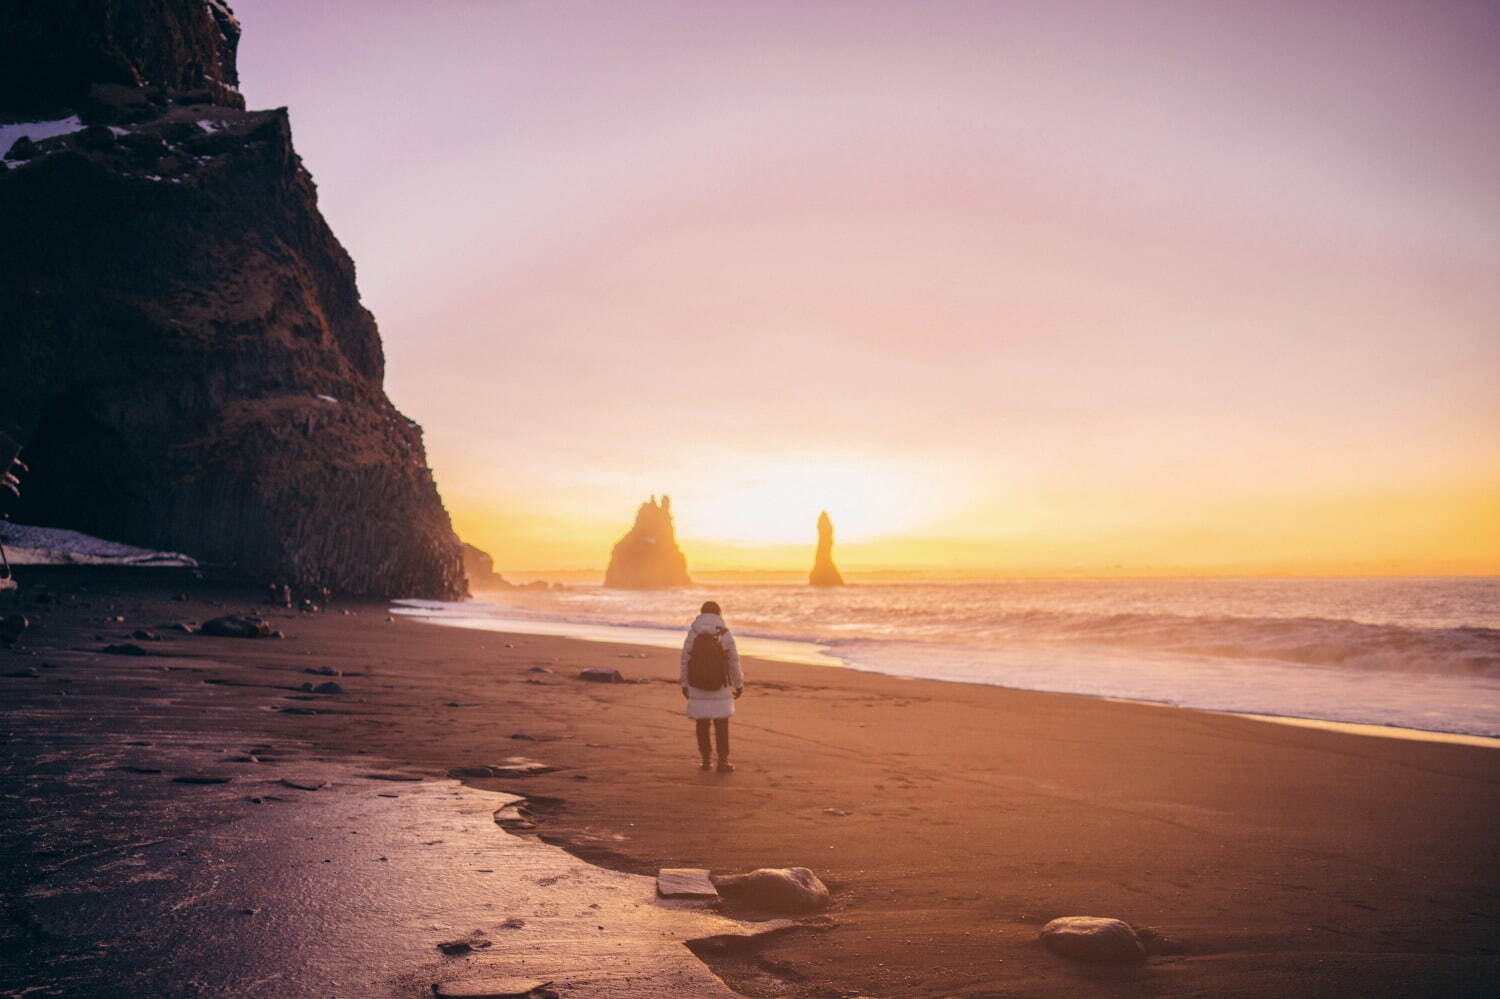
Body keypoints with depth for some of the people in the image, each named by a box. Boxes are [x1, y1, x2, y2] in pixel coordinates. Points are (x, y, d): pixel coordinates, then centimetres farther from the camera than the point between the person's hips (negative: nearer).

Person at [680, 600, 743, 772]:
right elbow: (734, 662, -4)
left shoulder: (692, 634, -4)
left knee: (702, 723, 12)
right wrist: (739, 685, 7)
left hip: (697, 686, 2)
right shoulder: (725, 635, -7)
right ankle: (723, 761, 5)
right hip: (720, 686, -1)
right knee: (721, 724, 6)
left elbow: (685, 660, -2)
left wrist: (684, 684, 10)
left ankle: (706, 760, 16)